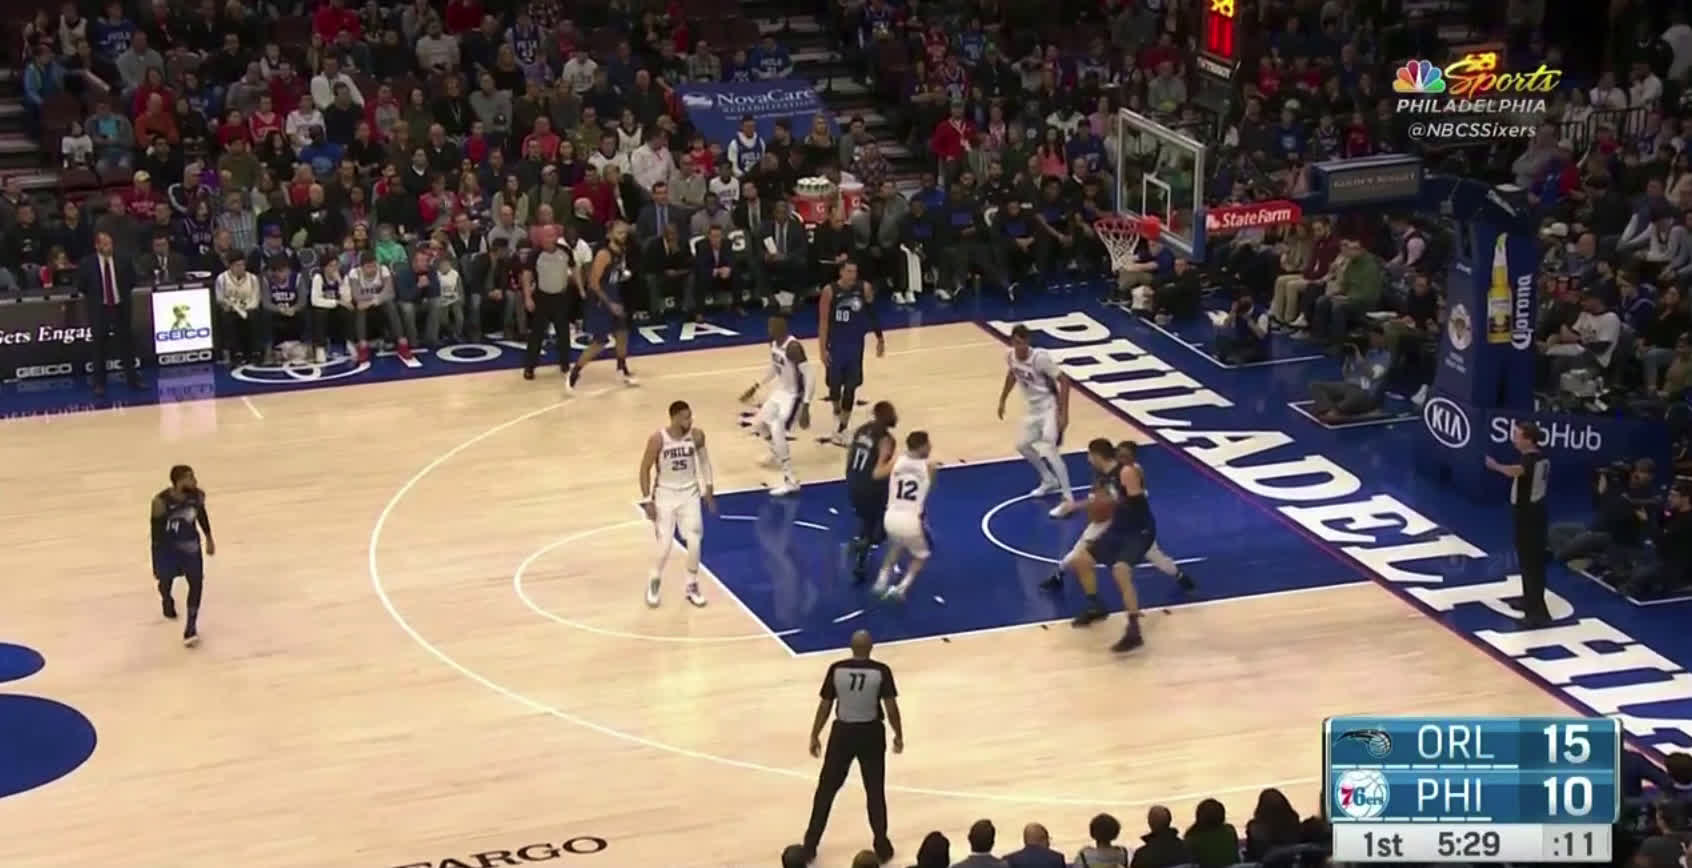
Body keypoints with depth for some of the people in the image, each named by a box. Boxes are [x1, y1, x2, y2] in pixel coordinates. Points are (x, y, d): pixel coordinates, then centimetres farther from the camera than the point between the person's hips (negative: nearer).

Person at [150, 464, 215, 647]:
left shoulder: (198, 495, -19)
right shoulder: (161, 502, -32)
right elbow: (156, 533, -23)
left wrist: (209, 538, 16)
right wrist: (156, 564, -19)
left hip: (189, 543, 2)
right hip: (167, 545, -2)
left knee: (196, 582, -7)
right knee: (166, 580, 21)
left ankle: (191, 627, 4)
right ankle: (167, 600, 58)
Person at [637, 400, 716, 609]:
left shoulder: (697, 436, -11)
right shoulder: (658, 439, -21)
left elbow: (703, 459, 9)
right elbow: (645, 469, -11)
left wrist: (708, 489, 8)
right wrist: (647, 500, -13)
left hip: (689, 493, 3)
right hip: (665, 494, -3)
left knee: (694, 542, -2)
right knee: (665, 545, -4)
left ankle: (692, 586, 18)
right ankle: (654, 582, 24)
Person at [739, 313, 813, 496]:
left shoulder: (793, 347, -30)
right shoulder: (773, 343, -2)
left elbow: (810, 379, -29)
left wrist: (805, 408, -33)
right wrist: (756, 387, 17)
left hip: (794, 395, -9)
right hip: (780, 391, 9)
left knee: (777, 431, -20)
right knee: (759, 424, 21)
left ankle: (790, 481, -13)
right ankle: (778, 454, 47)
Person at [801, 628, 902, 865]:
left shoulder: (836, 669, -9)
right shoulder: (881, 671, -12)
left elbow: (825, 706, -3)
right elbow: (891, 707, -9)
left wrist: (815, 736, 7)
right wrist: (898, 735, 5)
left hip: (843, 732, 1)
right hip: (871, 734, -1)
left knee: (826, 789, 12)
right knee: (875, 791, 13)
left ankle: (810, 846, 15)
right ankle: (882, 846, 17)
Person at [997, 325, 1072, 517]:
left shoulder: (1040, 357, -28)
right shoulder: (1010, 357, -7)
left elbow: (1063, 382, -23)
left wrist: (1064, 413, -26)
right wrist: (1003, 400, 21)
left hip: (1050, 406, -8)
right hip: (1034, 407, 8)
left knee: (1049, 449, -21)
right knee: (1023, 445, 18)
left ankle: (1068, 499, -19)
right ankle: (1050, 481, 38)